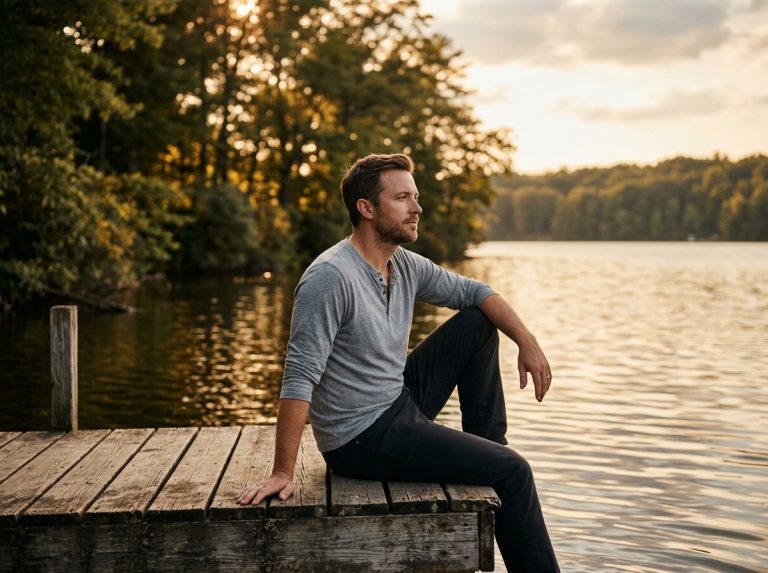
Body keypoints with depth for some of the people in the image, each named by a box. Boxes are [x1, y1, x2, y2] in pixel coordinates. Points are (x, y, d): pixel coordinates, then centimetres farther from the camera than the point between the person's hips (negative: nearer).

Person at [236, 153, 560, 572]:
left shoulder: (406, 266, 2)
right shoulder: (331, 277, -24)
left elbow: (475, 292, 14)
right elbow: (299, 379, -27)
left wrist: (527, 343, 0)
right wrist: (282, 473, -29)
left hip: (401, 402, 9)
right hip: (361, 440, -9)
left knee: (476, 323, 9)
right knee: (513, 470, -10)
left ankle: (486, 445, 15)